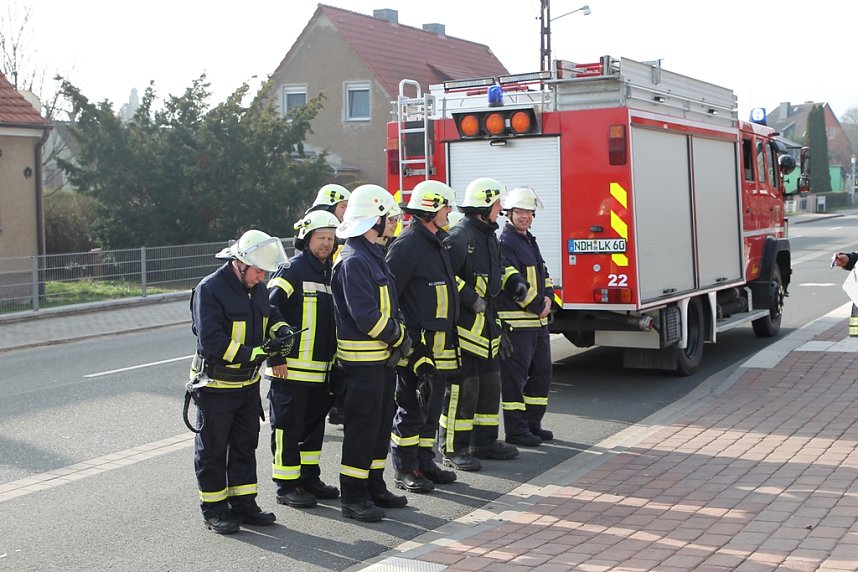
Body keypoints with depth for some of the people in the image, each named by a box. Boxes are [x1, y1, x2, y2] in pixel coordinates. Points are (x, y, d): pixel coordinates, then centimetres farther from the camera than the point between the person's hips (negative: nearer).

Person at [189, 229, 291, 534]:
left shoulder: (258, 288, 5)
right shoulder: (210, 289, -20)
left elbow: (270, 314, 21)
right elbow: (211, 342, -26)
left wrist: (280, 329, -3)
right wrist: (254, 353, -31)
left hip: (248, 383, 8)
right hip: (216, 385, -8)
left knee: (245, 445, 16)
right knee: (212, 449, 6)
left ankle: (244, 504, 28)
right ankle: (214, 510, 16)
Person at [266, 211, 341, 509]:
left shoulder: (331, 273, 14)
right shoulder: (292, 271, -11)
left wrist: (334, 358, 19)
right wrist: (276, 357, -17)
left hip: (321, 369, 8)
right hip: (291, 369, -8)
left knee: (314, 425, 16)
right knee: (288, 427, 0)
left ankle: (309, 478, 28)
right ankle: (286, 486, 9)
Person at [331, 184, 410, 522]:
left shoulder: (374, 256, 15)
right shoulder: (353, 260, -18)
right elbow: (365, 314, -23)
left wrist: (400, 335, 5)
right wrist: (398, 338, -12)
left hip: (382, 356, 10)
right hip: (363, 358, -10)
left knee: (382, 421, 15)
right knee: (362, 425, -4)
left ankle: (374, 487, 26)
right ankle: (353, 498, 3)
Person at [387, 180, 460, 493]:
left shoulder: (436, 244, 17)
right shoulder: (408, 244, -14)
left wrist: (448, 336, 23)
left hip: (438, 346, 9)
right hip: (415, 346, -9)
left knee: (431, 407, 15)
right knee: (410, 408, -1)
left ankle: (425, 463, 24)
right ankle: (405, 470, 7)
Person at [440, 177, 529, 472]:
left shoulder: (489, 235, 17)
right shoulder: (460, 236, -15)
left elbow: (499, 267, 32)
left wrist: (514, 281, 13)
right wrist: (470, 298, -22)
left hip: (485, 323, 10)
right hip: (463, 323, -10)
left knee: (489, 383, 15)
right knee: (462, 386, -7)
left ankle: (484, 441, 26)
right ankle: (453, 449, 0)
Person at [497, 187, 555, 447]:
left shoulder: (529, 241, 18)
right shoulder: (504, 242, -12)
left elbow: (542, 273, 20)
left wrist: (548, 297, 0)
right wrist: (537, 306, -13)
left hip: (538, 319, 10)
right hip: (516, 321, -10)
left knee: (542, 372, 14)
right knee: (515, 376, -4)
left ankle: (532, 423, 24)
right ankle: (515, 430, 1)